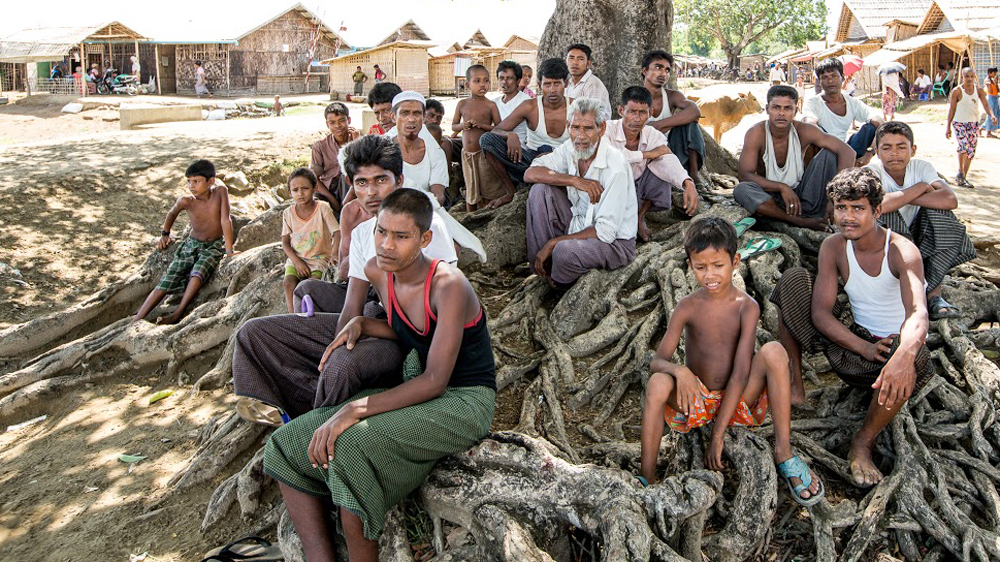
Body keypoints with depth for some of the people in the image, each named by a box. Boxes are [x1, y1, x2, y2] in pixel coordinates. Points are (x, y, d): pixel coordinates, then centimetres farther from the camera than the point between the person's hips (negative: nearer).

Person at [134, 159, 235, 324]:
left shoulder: (220, 191, -19)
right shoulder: (185, 201, -15)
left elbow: (225, 220, -21)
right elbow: (172, 213, 8)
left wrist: (229, 251, -22)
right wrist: (164, 233, 5)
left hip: (215, 246, -2)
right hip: (191, 244, 2)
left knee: (198, 273, -33)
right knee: (165, 283, -10)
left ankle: (177, 314, -28)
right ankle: (135, 321, -11)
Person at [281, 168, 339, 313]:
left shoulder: (322, 208, -6)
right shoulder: (288, 213, 3)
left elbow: (337, 232, -11)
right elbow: (285, 242, 4)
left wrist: (334, 253, -30)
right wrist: (297, 261, -13)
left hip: (319, 258, -2)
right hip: (296, 259, 3)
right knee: (289, 282, -23)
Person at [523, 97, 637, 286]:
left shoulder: (616, 167, -25)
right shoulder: (570, 148, -4)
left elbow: (606, 232, -26)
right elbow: (530, 173, -6)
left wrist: (553, 242, -23)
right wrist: (574, 180, -20)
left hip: (614, 241, -7)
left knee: (564, 251, -36)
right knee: (540, 189, -9)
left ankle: (558, 285, 1)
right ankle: (543, 268, -5)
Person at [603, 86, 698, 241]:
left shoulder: (654, 136, -8)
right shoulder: (607, 129, -20)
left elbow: (669, 162, -25)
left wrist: (688, 184, -46)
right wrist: (647, 154, -30)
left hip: (637, 189, 4)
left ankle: (640, 216, 5)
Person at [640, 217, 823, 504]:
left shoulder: (746, 306, -11)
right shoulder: (688, 307, -7)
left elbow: (741, 371, -18)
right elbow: (657, 361, -10)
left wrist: (717, 435, -22)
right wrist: (679, 371, -37)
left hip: (738, 402, 0)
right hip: (697, 401, 1)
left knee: (774, 351, -26)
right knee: (657, 384, -32)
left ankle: (784, 453, -20)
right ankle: (647, 480, -25)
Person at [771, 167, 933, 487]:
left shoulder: (902, 251, -18)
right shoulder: (833, 247, -7)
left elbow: (917, 313, -36)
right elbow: (820, 312, -13)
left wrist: (903, 356, -58)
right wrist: (863, 348, -30)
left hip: (896, 349, -3)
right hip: (855, 345, 3)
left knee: (913, 357, -42)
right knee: (793, 280, -12)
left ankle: (863, 443, -19)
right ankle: (795, 386, -8)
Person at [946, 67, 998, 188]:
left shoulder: (979, 91, 3)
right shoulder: (957, 91, -7)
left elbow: (986, 105, -4)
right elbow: (951, 109, -3)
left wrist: (992, 115, -25)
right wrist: (948, 126, -4)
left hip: (974, 124, 5)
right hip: (959, 123, -4)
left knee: (971, 151, 6)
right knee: (964, 145, -25)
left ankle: (963, 178, 17)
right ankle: (960, 173, -12)